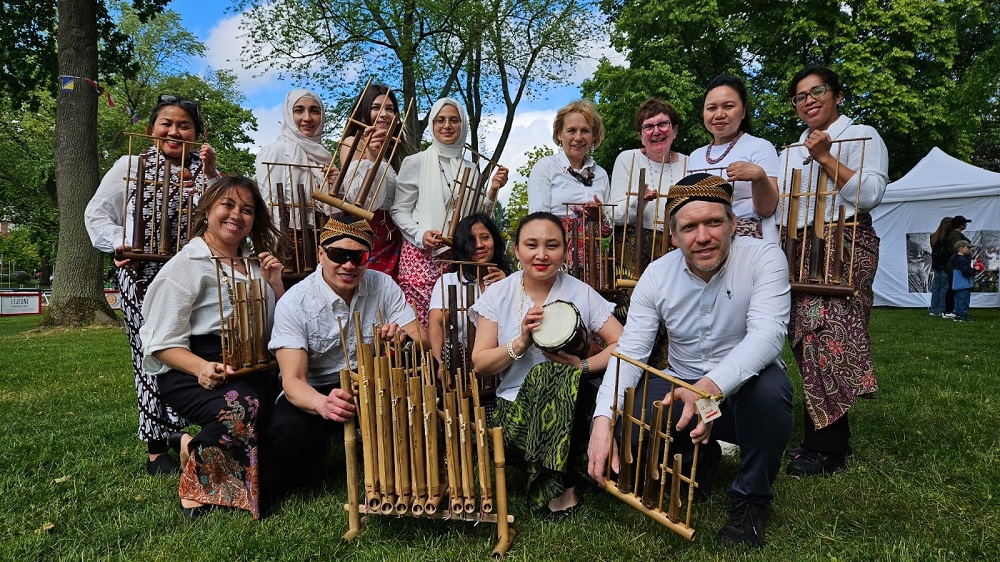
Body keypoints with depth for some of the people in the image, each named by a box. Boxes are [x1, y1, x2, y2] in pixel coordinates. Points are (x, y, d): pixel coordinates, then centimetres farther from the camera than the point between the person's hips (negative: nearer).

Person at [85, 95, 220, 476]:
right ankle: (156, 449, 9)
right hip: (142, 276, -1)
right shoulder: (131, 166, 8)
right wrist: (118, 243, -9)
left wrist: (209, 176, -10)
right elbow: (97, 214, 8)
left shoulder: (205, 171, 11)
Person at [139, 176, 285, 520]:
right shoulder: (187, 265, -1)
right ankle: (197, 484, -6)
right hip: (189, 371, -6)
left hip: (247, 369, 6)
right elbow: (163, 343, -7)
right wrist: (202, 368, -26)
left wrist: (275, 284, 5)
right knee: (240, 410, -36)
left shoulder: (254, 264, 17)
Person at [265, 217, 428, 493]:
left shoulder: (382, 286, -6)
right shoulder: (294, 303, -16)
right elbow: (292, 380, -23)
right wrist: (322, 404, -47)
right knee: (288, 434, -35)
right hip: (313, 391, -2)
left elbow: (423, 344, -8)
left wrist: (405, 340, -34)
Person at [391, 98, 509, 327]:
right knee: (420, 324, -11)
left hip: (459, 256, 3)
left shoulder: (471, 169, 14)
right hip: (421, 254, -3)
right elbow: (399, 210, 2)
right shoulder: (415, 163, 3)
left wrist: (493, 189, 3)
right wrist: (420, 234, -14)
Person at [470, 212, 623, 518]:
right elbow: (479, 364, 0)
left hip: (567, 407, 1)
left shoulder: (581, 293, 0)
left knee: (553, 375, -34)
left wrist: (583, 366, -19)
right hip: (515, 404, 0)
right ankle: (563, 482, -4)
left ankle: (559, 483, -14)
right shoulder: (498, 295, 3)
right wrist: (521, 342, -16)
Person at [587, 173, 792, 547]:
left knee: (770, 386, -36)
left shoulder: (763, 258, -15)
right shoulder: (657, 275, -7)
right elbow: (629, 350, -13)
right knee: (619, 422, -21)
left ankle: (750, 501, -9)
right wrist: (603, 421, -29)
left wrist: (712, 386, -49)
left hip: (744, 390, -2)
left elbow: (767, 333, -30)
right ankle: (698, 458, 12)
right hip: (683, 391, 3)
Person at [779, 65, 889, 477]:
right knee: (806, 338, 2)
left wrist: (825, 157, -13)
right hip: (801, 248, 7)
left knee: (824, 336, -16)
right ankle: (832, 437, 12)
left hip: (844, 245, -7)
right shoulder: (791, 150, 23)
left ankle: (828, 449, -8)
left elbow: (869, 194, -11)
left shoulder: (862, 135, 3)